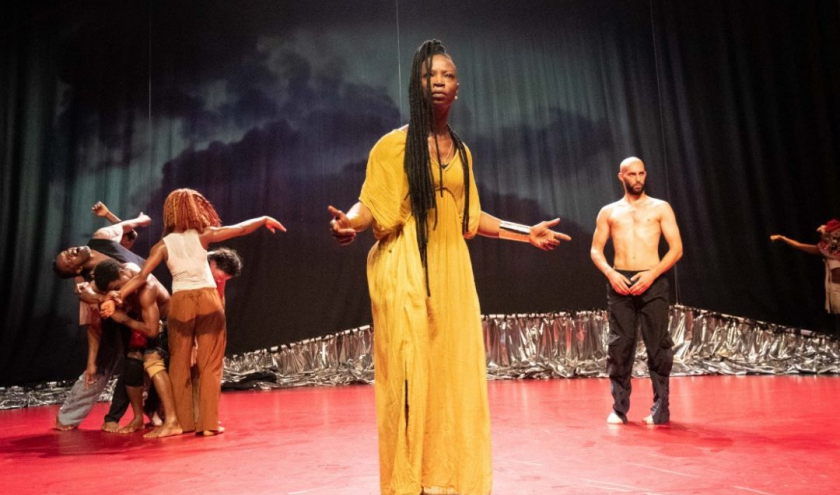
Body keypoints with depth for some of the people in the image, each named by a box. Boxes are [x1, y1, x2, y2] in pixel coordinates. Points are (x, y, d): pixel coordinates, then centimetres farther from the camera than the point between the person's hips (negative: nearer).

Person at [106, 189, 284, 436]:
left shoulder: (163, 245, 4)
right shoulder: (202, 235, 1)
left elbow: (141, 276, -6)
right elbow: (240, 229, 5)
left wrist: (120, 294, -7)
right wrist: (264, 219, 19)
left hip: (181, 303, 1)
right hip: (208, 300, -1)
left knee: (180, 365, 13)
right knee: (210, 365, 5)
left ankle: (183, 422, 16)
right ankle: (208, 423, 4)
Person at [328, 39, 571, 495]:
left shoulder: (461, 151, 15)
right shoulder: (394, 144, -1)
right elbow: (371, 205, -6)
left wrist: (527, 233, 21)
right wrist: (348, 223, -29)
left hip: (452, 269, 6)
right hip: (407, 270, -5)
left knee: (455, 372, 6)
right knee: (411, 374, -5)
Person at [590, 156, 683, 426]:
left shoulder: (661, 208, 10)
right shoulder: (609, 212, 15)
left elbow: (676, 248, 3)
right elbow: (596, 250, 11)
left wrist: (652, 274, -10)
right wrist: (610, 274, -8)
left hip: (653, 282, -1)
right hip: (619, 282, 1)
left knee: (658, 346, -2)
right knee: (619, 346, 0)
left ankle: (661, 409, 8)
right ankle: (619, 408, 8)